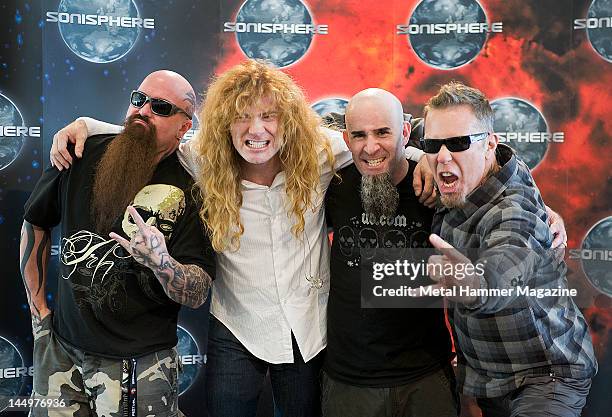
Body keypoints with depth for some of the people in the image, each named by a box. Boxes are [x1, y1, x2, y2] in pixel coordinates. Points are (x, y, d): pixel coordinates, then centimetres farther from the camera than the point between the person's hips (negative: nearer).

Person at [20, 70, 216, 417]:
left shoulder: (191, 190, -13)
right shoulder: (83, 155, -5)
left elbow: (198, 295, -15)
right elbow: (36, 223, 10)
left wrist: (161, 263, -36)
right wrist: (39, 310, 10)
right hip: (63, 348, 4)